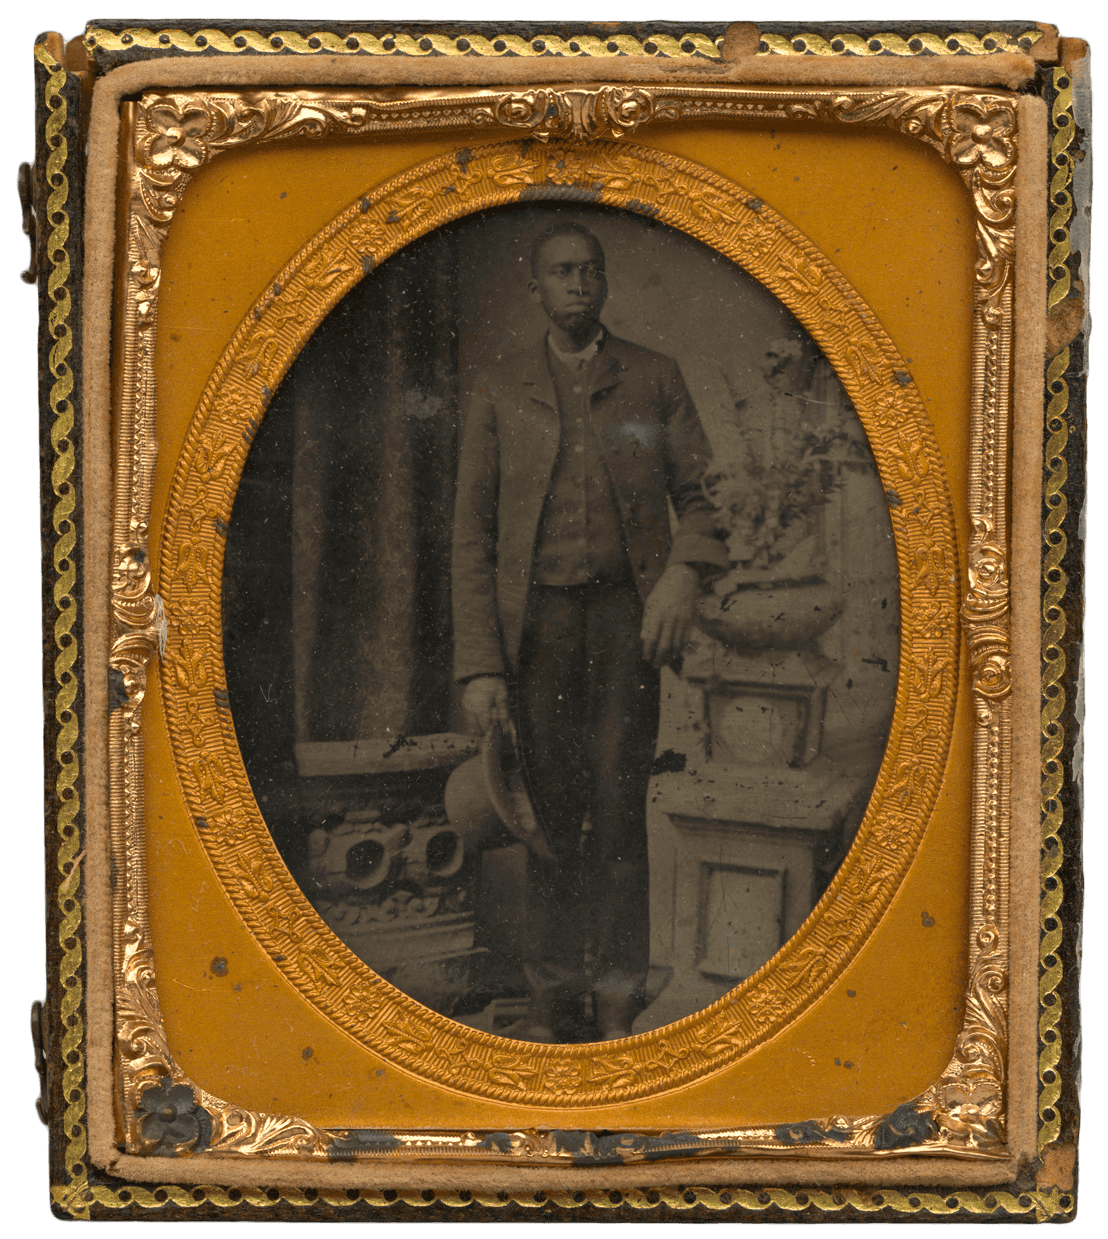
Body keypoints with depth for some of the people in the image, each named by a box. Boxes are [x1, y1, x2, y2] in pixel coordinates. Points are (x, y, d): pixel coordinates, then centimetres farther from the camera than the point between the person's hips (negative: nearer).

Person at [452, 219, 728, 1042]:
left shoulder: (655, 381, 7)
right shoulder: (498, 395, 6)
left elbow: (701, 495, 8)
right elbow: (472, 536, 4)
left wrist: (684, 575, -14)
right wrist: (480, 666, -4)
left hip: (626, 612, 0)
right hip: (535, 618, 1)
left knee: (618, 803, -6)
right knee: (551, 805, 0)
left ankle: (619, 998, 2)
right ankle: (552, 996, 9)